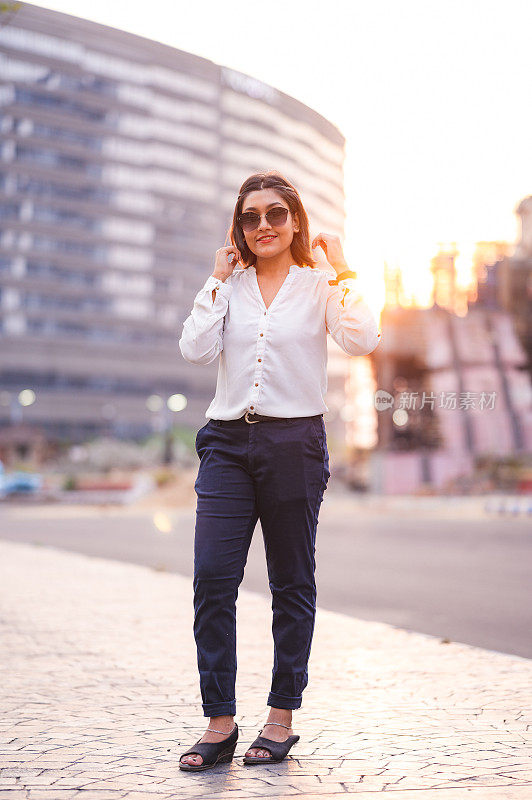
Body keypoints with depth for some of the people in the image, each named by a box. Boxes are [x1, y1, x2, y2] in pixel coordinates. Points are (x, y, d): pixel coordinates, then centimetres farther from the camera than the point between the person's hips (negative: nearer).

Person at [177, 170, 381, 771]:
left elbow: (361, 342, -14)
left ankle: (282, 716, 18)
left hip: (295, 441, -2)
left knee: (292, 584, 6)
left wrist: (341, 270, -8)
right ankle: (220, 723, 2)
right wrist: (218, 280, -1)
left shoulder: (320, 286, 4)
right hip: (227, 441, 2)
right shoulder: (228, 285, 11)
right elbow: (196, 350, -5)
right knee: (212, 578, -7)